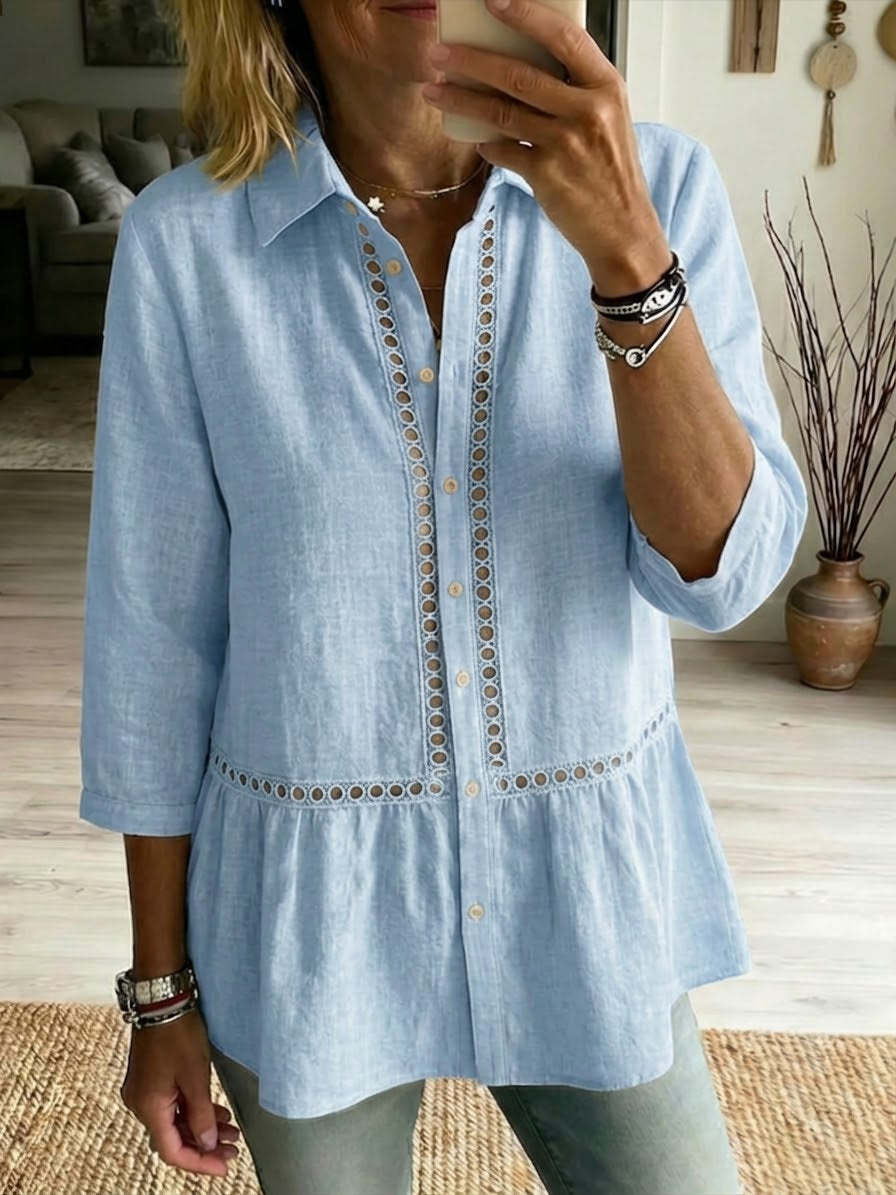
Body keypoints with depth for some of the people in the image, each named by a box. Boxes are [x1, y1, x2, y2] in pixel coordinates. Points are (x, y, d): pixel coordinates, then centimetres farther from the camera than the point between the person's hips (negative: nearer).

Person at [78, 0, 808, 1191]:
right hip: (309, 912, 0)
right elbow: (152, 633, -6)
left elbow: (722, 568, -15)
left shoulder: (661, 185, -9)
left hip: (590, 887, 1)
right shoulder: (186, 240, -12)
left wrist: (625, 253, -30)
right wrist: (162, 989, 1)